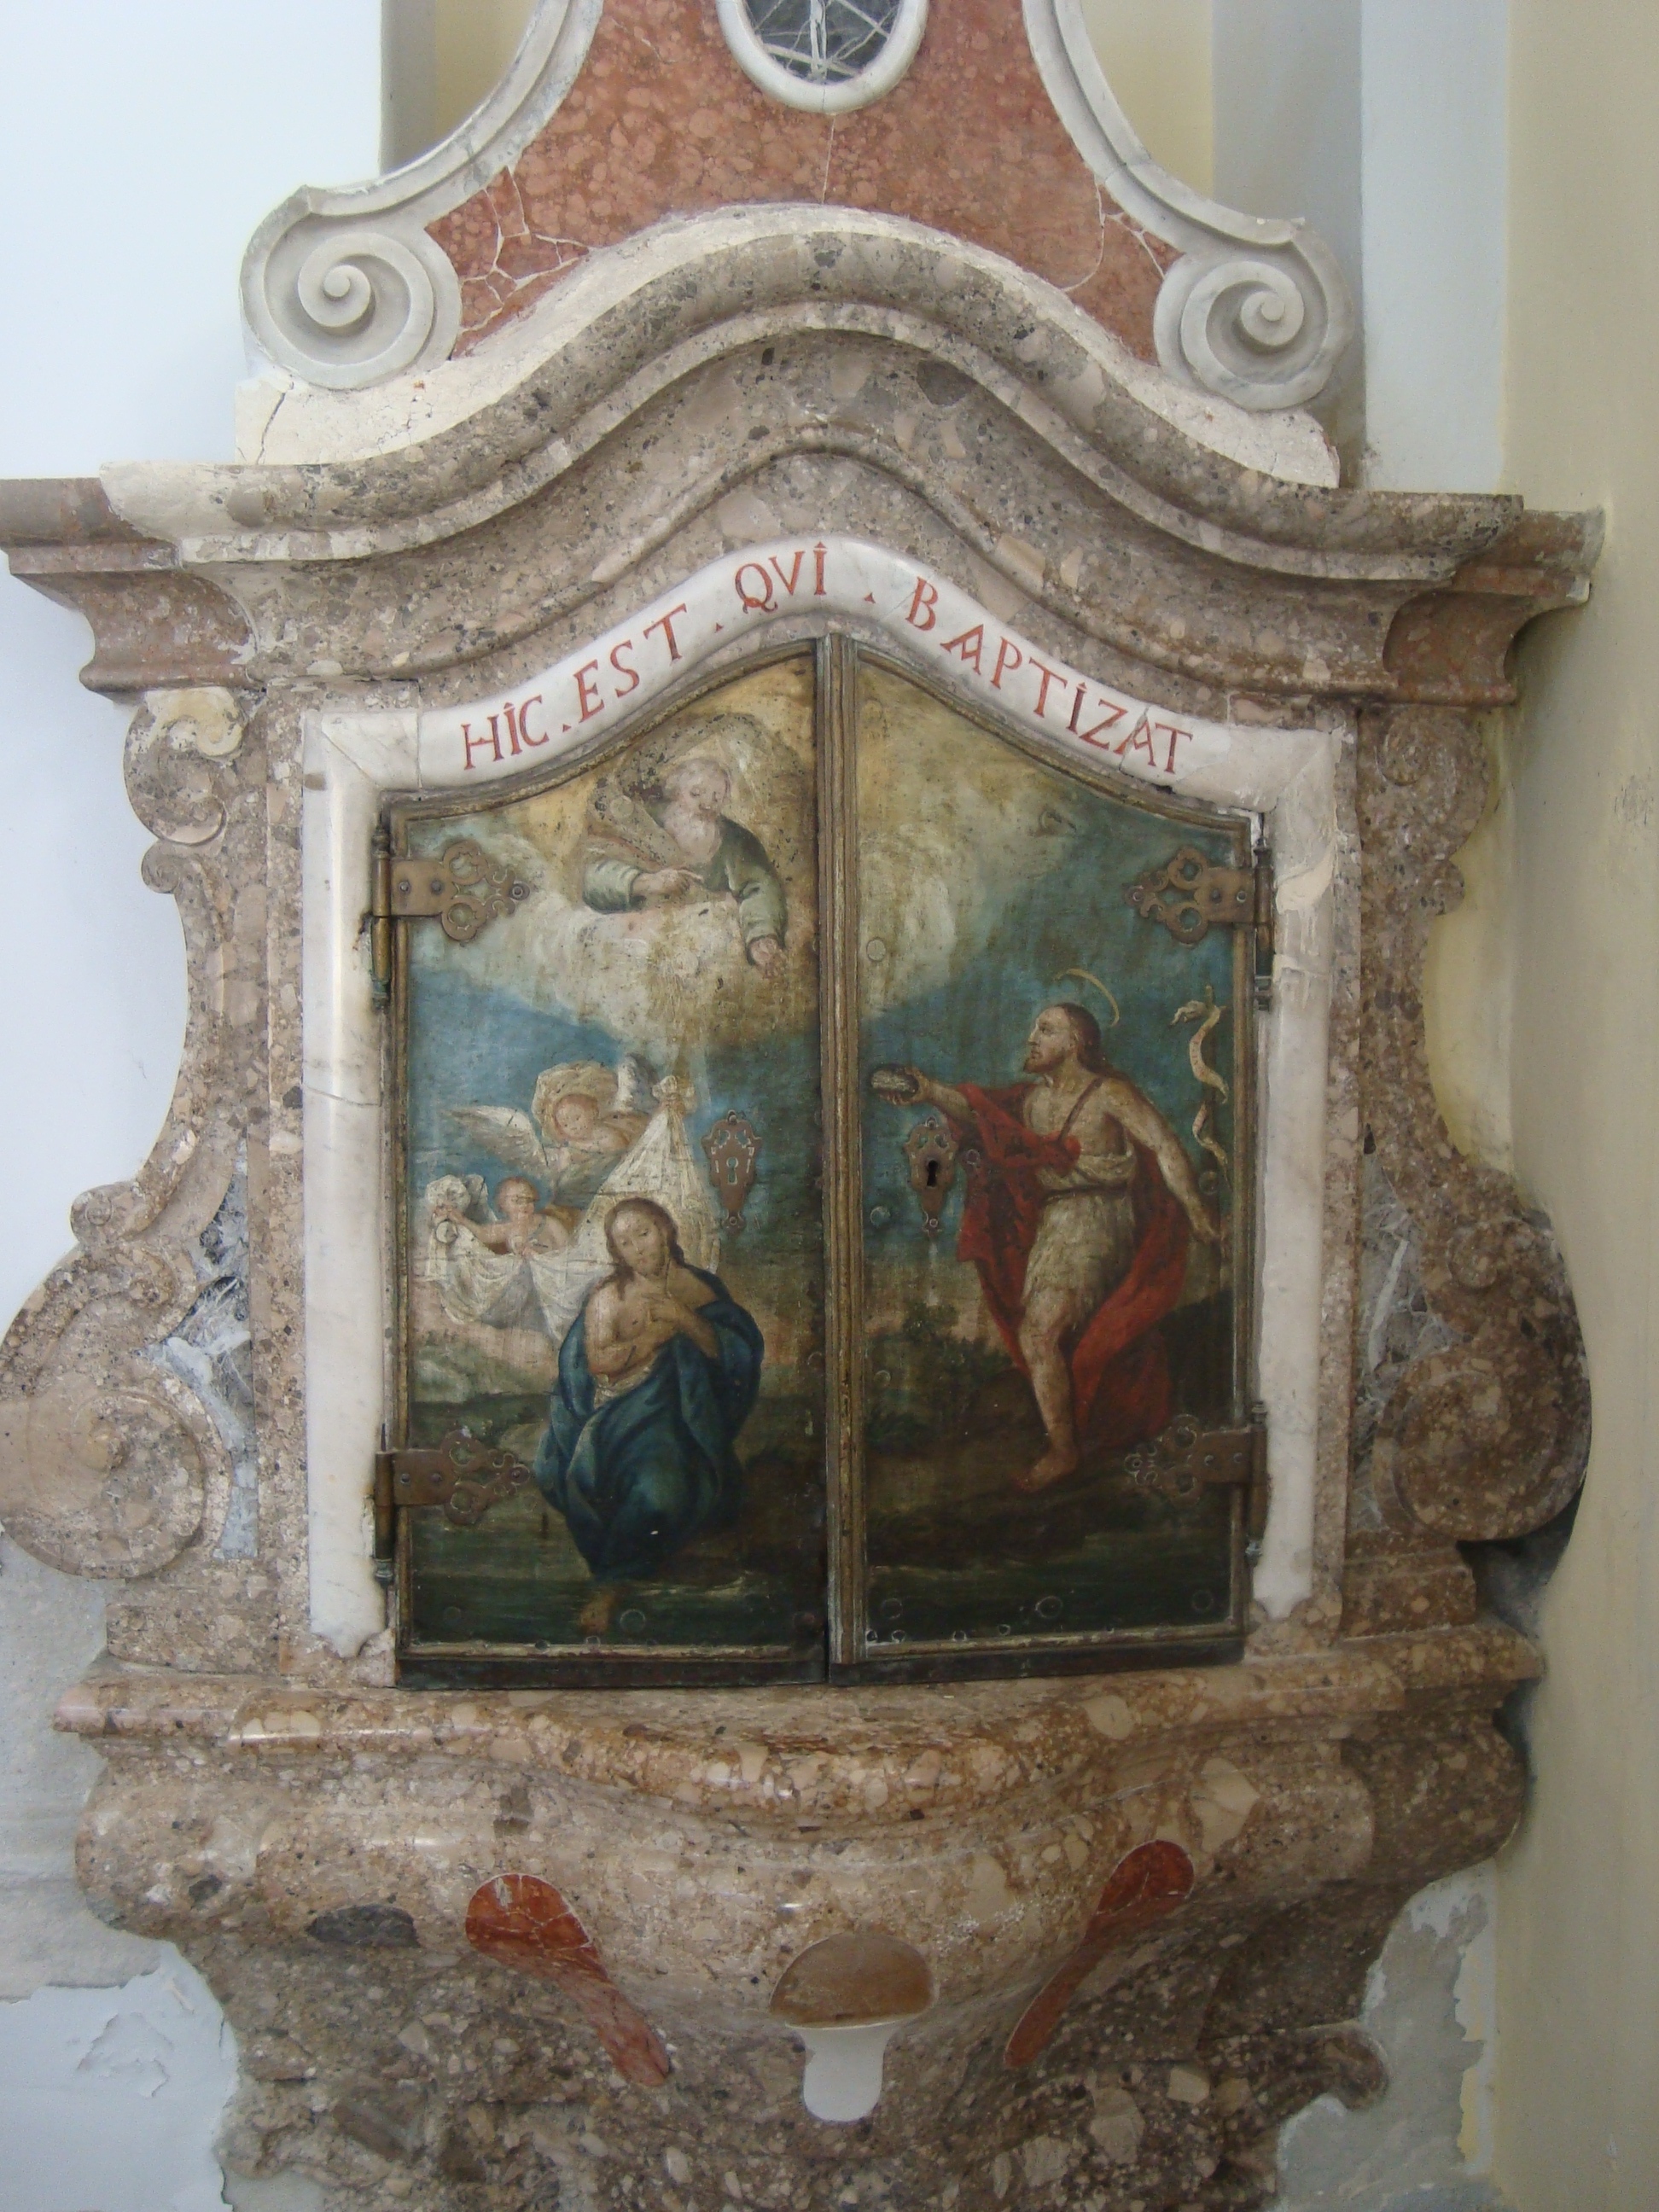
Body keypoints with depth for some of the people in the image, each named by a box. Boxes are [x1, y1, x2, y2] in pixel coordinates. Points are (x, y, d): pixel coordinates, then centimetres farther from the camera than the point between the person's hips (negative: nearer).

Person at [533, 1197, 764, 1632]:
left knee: (660, 1480, -28)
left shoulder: (698, 1286, 7)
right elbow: (598, 1361, -7)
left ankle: (614, 1579, -10)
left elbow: (727, 1352, 0)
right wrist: (655, 1337, -13)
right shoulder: (608, 1295, 3)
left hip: (680, 1408, -1)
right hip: (621, 1409, 1)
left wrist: (687, 1320, -14)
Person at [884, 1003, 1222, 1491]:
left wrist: (1195, 1211, -17)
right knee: (1037, 1332, 10)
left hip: (1096, 1225, -7)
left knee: (1038, 1331, -16)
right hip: (1050, 1226, 7)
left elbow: (1164, 1144, -11)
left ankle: (1062, 1448, -5)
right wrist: (928, 1090, -22)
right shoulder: (1032, 1097, 12)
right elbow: (972, 1107, -3)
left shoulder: (1109, 1093, -5)